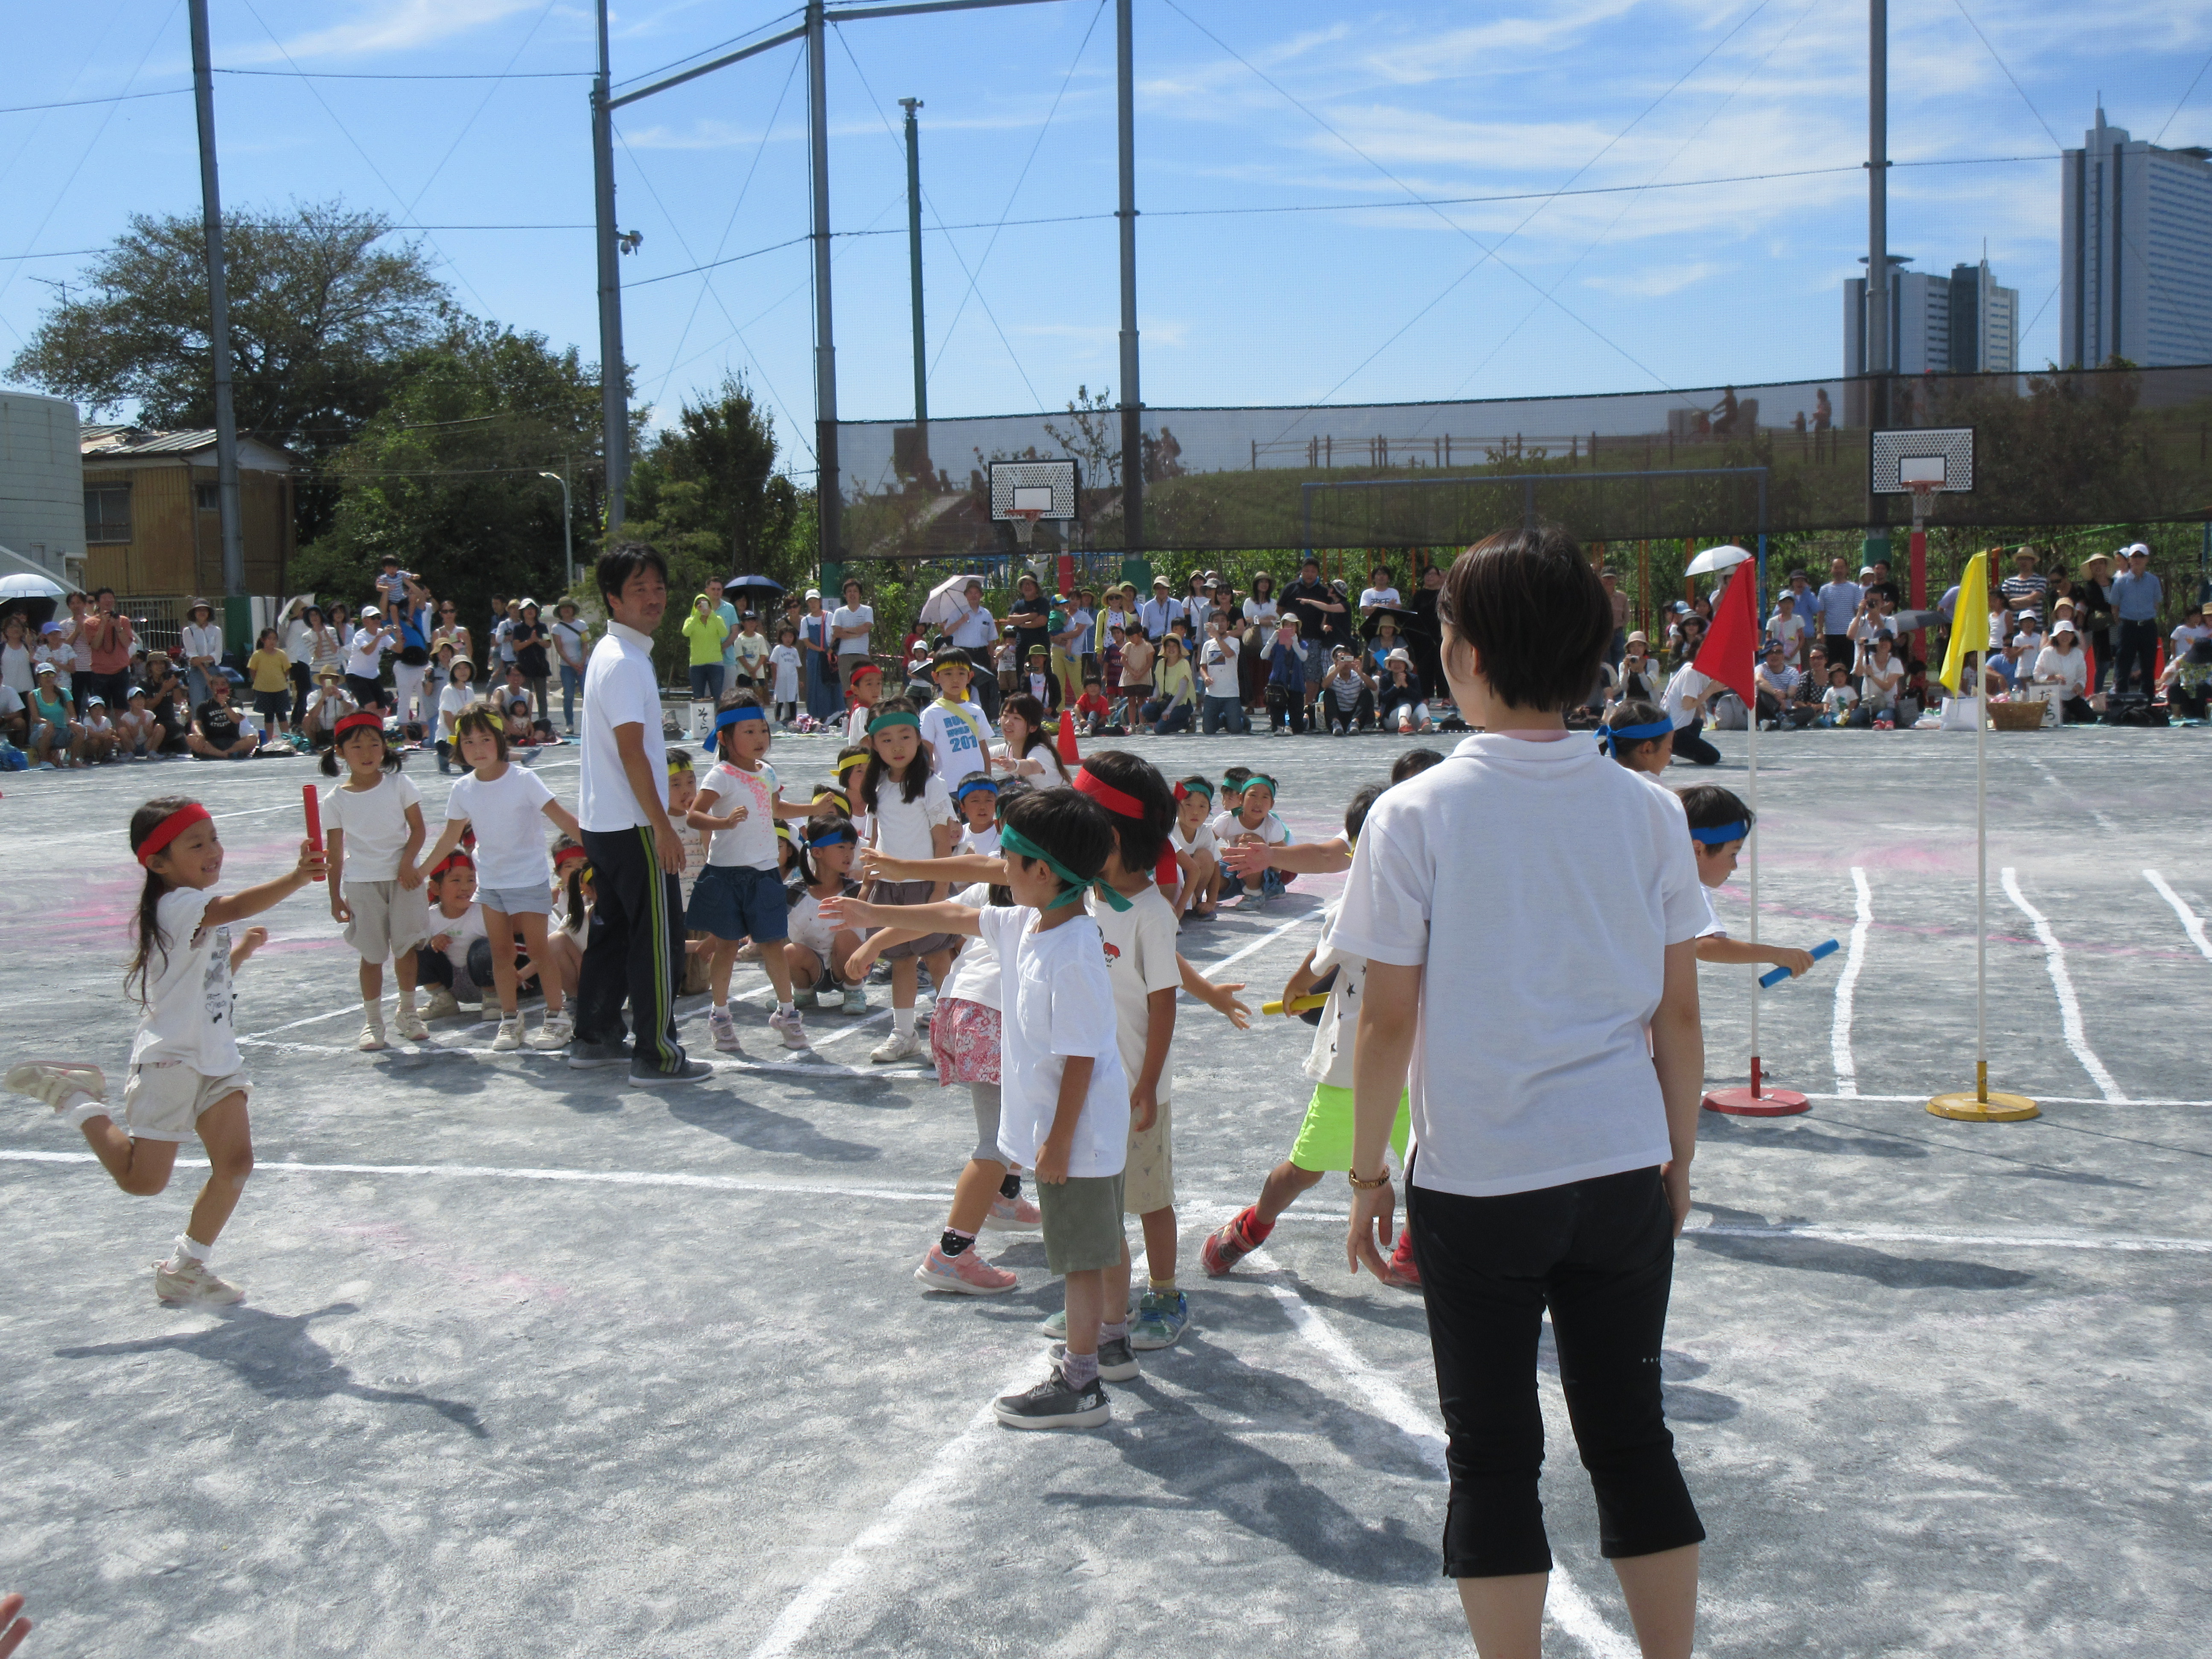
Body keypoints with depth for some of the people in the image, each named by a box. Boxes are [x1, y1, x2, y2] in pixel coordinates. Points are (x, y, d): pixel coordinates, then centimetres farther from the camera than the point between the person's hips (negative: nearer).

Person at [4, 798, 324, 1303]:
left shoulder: (200, 909, 11)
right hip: (170, 1060, -8)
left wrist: (243, 949, 11)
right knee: (143, 1180, 1)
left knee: (235, 1164, -3)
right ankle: (76, 1099, 22)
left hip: (216, 1058, 8)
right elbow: (235, 907, -43)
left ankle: (186, 1270, 15)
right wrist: (297, 878, -54)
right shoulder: (176, 906, -20)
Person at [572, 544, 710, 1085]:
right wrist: (663, 827, -20)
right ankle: (656, 1055, 0)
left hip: (603, 820, 10)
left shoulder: (613, 652, 15)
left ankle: (594, 1039, 24)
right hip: (632, 824, -10)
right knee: (658, 938, -4)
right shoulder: (624, 662, -17)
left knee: (613, 930, 17)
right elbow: (631, 751, -21)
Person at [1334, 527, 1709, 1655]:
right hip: (1623, 1175, 3)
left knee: (1493, 1458, 10)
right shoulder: (1648, 811, -1)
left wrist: (1367, 1174, 3)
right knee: (1632, 1440, 16)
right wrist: (1679, 1159, 16)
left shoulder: (1416, 814, -11)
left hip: (1475, 1186, -3)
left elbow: (1388, 1021, -9)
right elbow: (1678, 1014, 3)